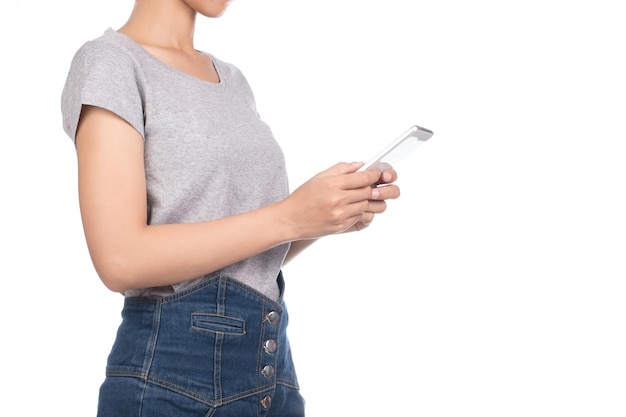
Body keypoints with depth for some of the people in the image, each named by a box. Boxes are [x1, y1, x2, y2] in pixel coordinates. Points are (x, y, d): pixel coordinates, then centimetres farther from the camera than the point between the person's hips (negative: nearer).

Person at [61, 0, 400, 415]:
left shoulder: (234, 80, 13)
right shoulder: (110, 62, -9)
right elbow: (120, 258, -19)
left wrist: (335, 212, -4)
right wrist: (290, 217, -19)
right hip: (170, 368, -6)